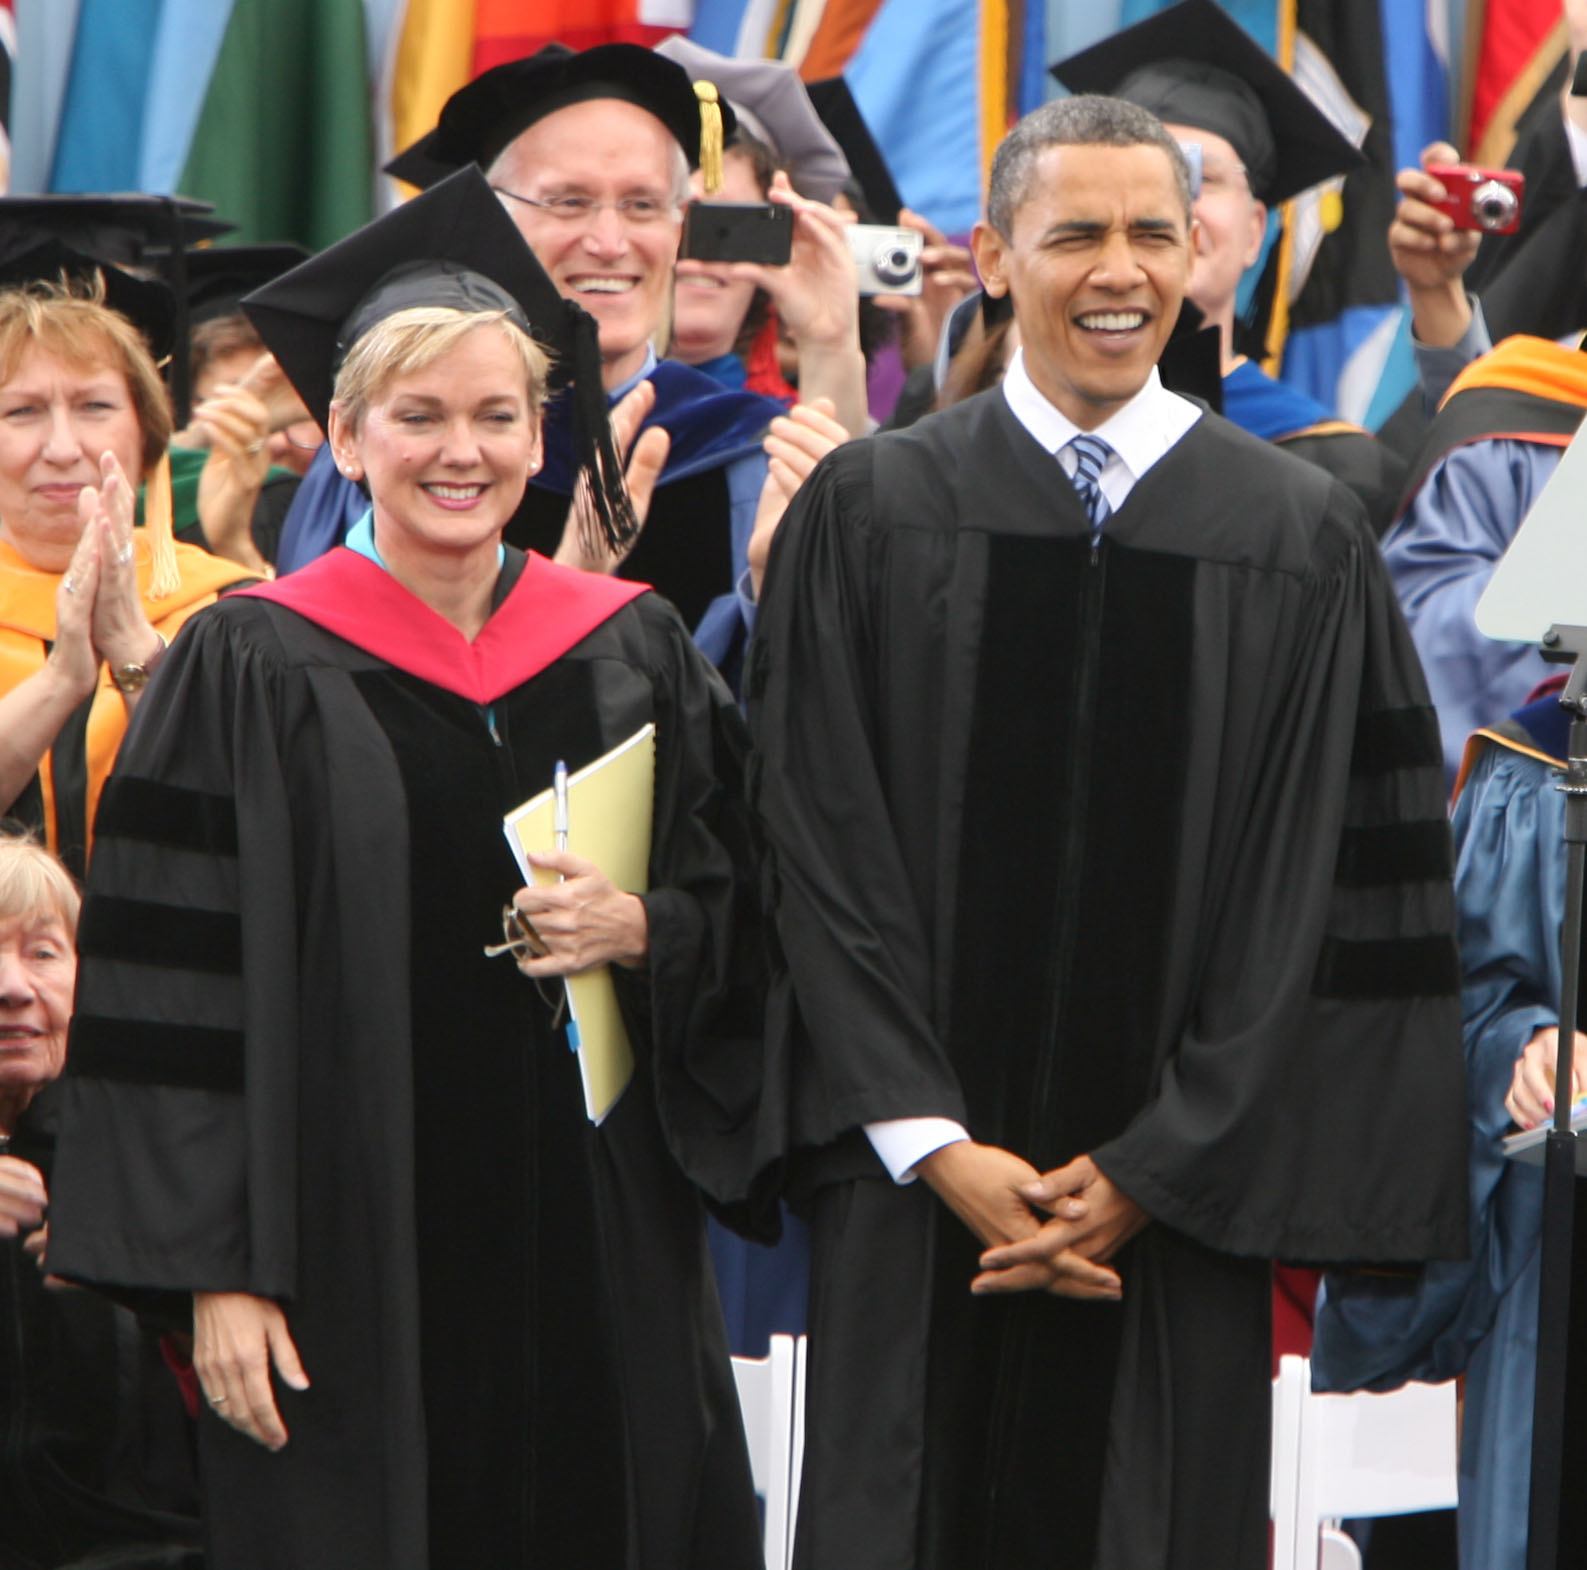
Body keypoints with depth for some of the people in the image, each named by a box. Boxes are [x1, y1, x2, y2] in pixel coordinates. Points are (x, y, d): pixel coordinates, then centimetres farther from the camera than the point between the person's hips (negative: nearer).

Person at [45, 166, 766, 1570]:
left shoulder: (633, 653, 10)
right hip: (355, 1262, -3)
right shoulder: (254, 673, -1)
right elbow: (175, 996, -4)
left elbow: (748, 921, 13)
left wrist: (642, 931, -9)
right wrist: (218, 1272, -10)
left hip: (596, 1254, 3)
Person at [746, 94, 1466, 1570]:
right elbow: (824, 853, 0)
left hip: (1174, 1207, 0)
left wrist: (1153, 1172, -6)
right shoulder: (867, 511, 3)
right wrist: (935, 1146, -9)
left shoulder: (1301, 537, 4)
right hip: (919, 1200, 0)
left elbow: (1308, 889, 1)